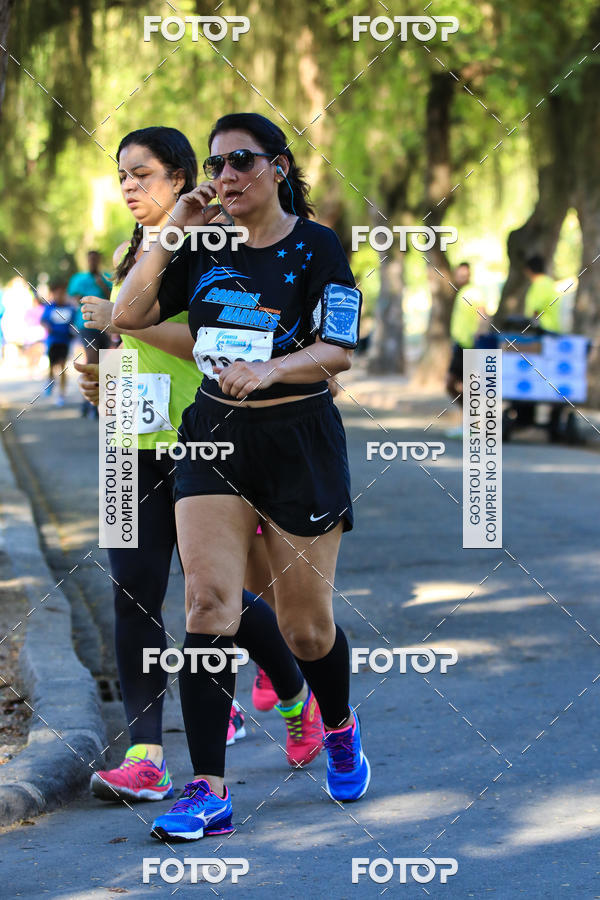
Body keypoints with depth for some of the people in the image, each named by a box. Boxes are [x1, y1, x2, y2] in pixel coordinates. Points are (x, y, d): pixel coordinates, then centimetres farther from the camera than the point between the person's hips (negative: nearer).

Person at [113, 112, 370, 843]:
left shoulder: (316, 247, -5)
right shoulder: (204, 248, 5)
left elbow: (339, 350, -13)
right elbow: (128, 315, -1)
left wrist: (270, 369, -31)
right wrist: (169, 233, -8)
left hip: (300, 440, -3)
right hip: (214, 435, 3)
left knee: (305, 624, 5)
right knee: (208, 601, -13)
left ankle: (340, 729, 39)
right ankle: (208, 792, -14)